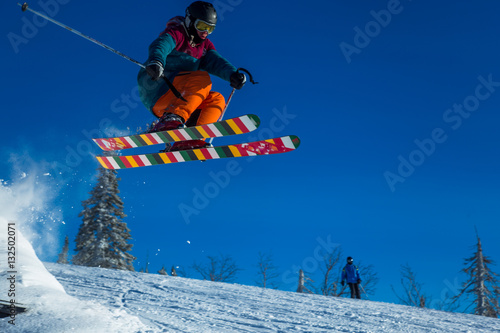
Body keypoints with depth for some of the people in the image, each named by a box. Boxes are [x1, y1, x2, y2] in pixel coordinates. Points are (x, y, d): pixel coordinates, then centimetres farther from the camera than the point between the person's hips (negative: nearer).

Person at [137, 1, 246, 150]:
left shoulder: (206, 45, 20)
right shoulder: (176, 33, -1)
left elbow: (216, 62, 1)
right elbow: (161, 45, -23)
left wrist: (232, 74, -21)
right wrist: (156, 61, -47)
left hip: (175, 100, 7)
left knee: (216, 99, -9)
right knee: (202, 79, -25)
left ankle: (190, 140, -25)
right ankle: (170, 120, -44)